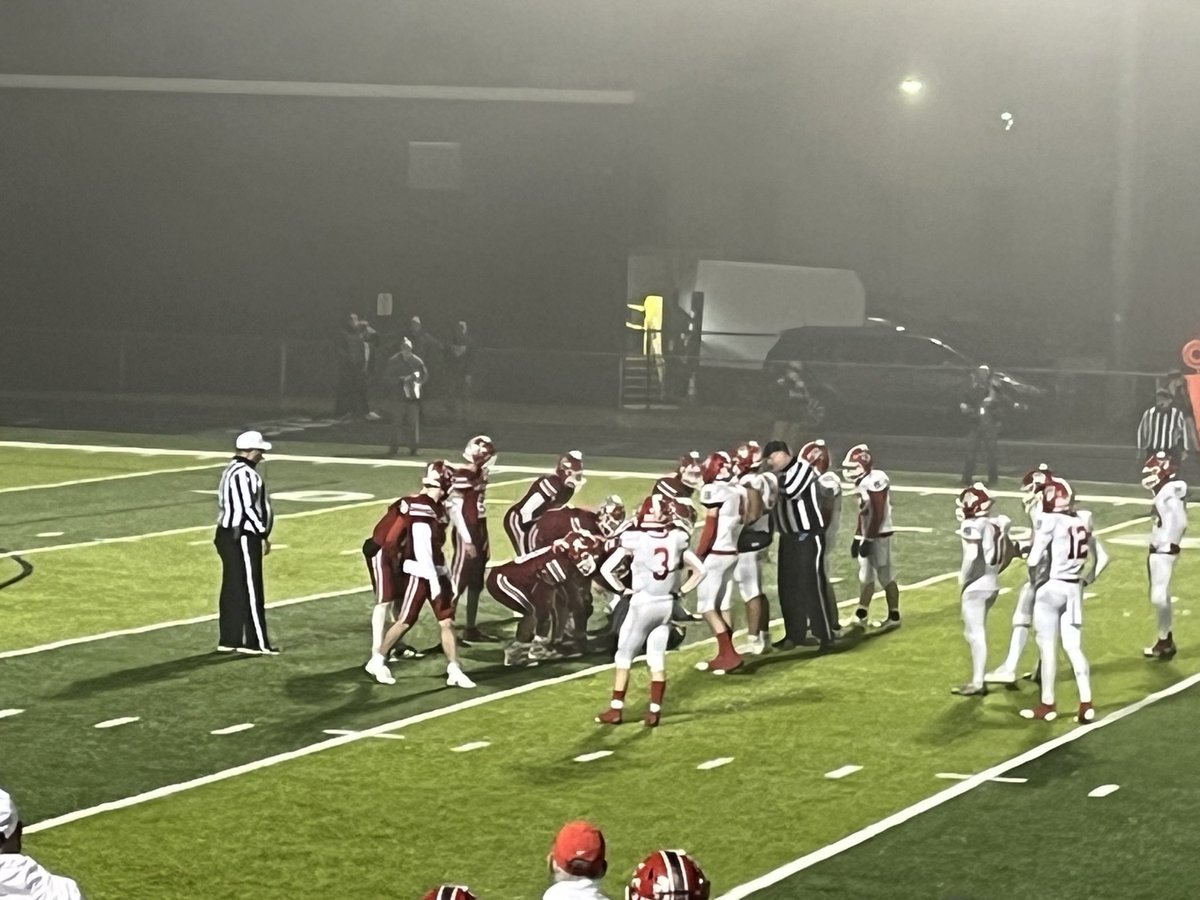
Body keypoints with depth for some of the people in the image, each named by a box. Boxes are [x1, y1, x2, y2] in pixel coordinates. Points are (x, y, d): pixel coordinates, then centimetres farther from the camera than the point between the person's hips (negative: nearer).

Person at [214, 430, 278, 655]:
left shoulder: (232, 470, 16)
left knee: (232, 589, 12)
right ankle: (256, 642, 0)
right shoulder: (245, 473, -18)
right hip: (243, 538, -10)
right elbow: (247, 508, -21)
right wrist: (263, 535, -14)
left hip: (229, 534, 10)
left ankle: (228, 639, 16)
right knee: (250, 590, -4)